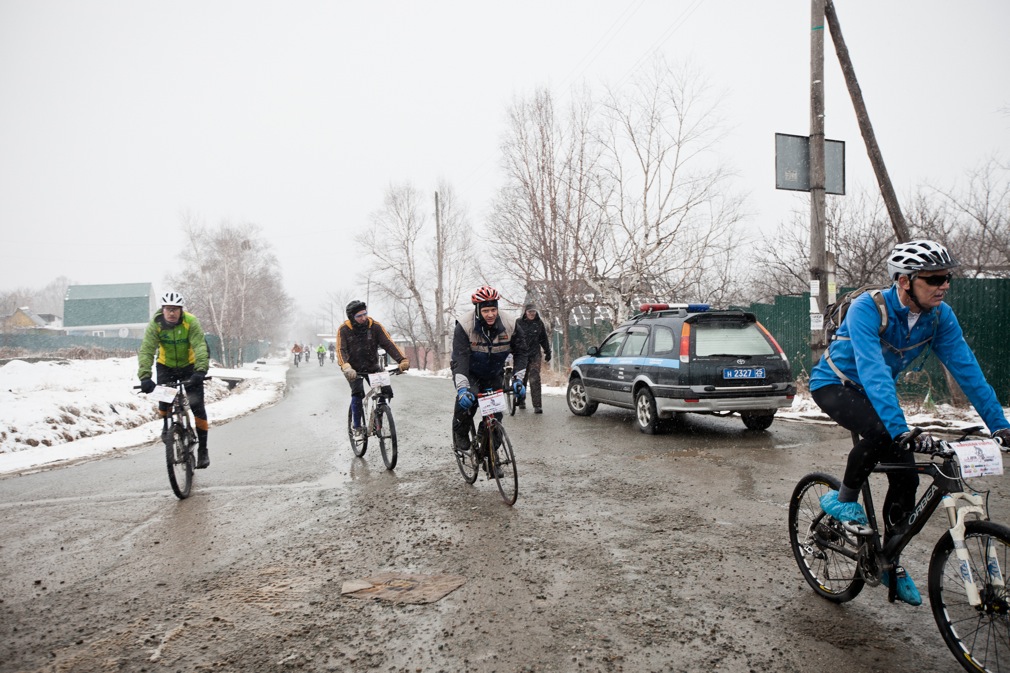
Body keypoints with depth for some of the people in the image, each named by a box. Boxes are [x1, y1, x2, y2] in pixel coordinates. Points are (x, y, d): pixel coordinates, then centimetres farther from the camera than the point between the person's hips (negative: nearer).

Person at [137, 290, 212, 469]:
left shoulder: (191, 322, -24)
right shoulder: (155, 324, -20)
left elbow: (200, 347, -34)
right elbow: (145, 350, -29)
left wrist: (200, 371, -49)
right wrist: (145, 377, -42)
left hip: (189, 366, -1)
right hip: (166, 367, 1)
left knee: (197, 406, -9)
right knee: (164, 398, -18)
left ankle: (203, 450, 2)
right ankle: (166, 424, 19)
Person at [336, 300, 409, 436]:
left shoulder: (375, 326, -14)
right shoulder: (344, 330, -16)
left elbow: (388, 344, -20)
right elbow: (341, 350, -27)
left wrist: (403, 360, -36)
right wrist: (346, 368, -47)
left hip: (372, 366, 2)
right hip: (354, 369, -2)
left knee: (387, 391, -15)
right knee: (357, 393, -24)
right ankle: (356, 425, -4)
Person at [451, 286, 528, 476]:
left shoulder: (510, 327, -19)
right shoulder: (465, 327, -28)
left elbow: (520, 353, -6)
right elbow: (460, 358, -35)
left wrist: (518, 379, -18)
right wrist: (462, 388, -46)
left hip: (493, 375, 3)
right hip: (469, 373, -3)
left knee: (495, 416, -3)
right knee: (468, 398, -33)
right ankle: (460, 436, -7)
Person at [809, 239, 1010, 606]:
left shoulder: (940, 316, -12)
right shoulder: (867, 308, -31)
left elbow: (966, 369, -11)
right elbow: (873, 372, -41)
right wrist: (901, 429, -49)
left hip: (875, 391, 6)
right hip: (834, 383, -6)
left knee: (906, 478, -2)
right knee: (880, 430, -36)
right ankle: (844, 499, -10)